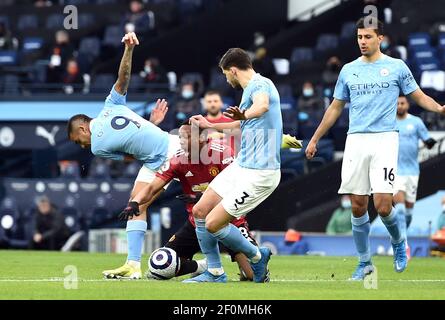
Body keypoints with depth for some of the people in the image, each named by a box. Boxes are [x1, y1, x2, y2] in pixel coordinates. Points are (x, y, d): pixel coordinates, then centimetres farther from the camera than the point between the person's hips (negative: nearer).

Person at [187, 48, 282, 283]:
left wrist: (245, 114, -63)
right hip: (240, 166, 10)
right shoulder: (253, 86, 17)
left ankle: (258, 257, 13)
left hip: (259, 174, -10)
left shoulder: (259, 84, -15)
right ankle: (215, 273, 17)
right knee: (200, 211, 8)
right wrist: (210, 126, 50)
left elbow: (262, 105, -42)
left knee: (213, 223, -9)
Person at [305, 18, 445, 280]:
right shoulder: (349, 70, 13)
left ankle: (398, 241, 17)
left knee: (383, 205, -13)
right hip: (356, 141, 3)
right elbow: (336, 108, 21)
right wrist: (315, 140, 21)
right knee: (358, 207, 1)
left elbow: (419, 96, 6)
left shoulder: (396, 67, 4)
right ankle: (364, 262, 14)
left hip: (385, 140, -3)